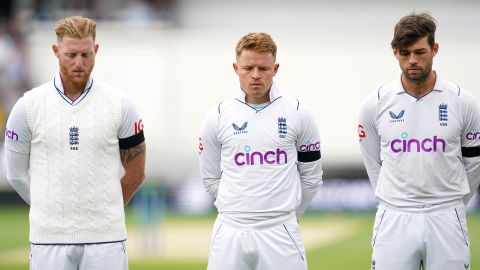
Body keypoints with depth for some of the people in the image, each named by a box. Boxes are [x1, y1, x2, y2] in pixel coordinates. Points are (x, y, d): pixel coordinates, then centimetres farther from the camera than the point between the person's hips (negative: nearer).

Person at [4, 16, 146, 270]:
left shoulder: (120, 106, 1)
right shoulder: (29, 106, 1)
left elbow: (135, 173, 10)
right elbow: (17, 173, 9)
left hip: (105, 237, 0)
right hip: (49, 238, 0)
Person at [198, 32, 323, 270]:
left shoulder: (297, 114, 2)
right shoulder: (218, 117, 4)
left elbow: (311, 176, 10)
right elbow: (211, 178, 12)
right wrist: (237, 212, 12)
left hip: (280, 234, -1)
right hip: (230, 233, 1)